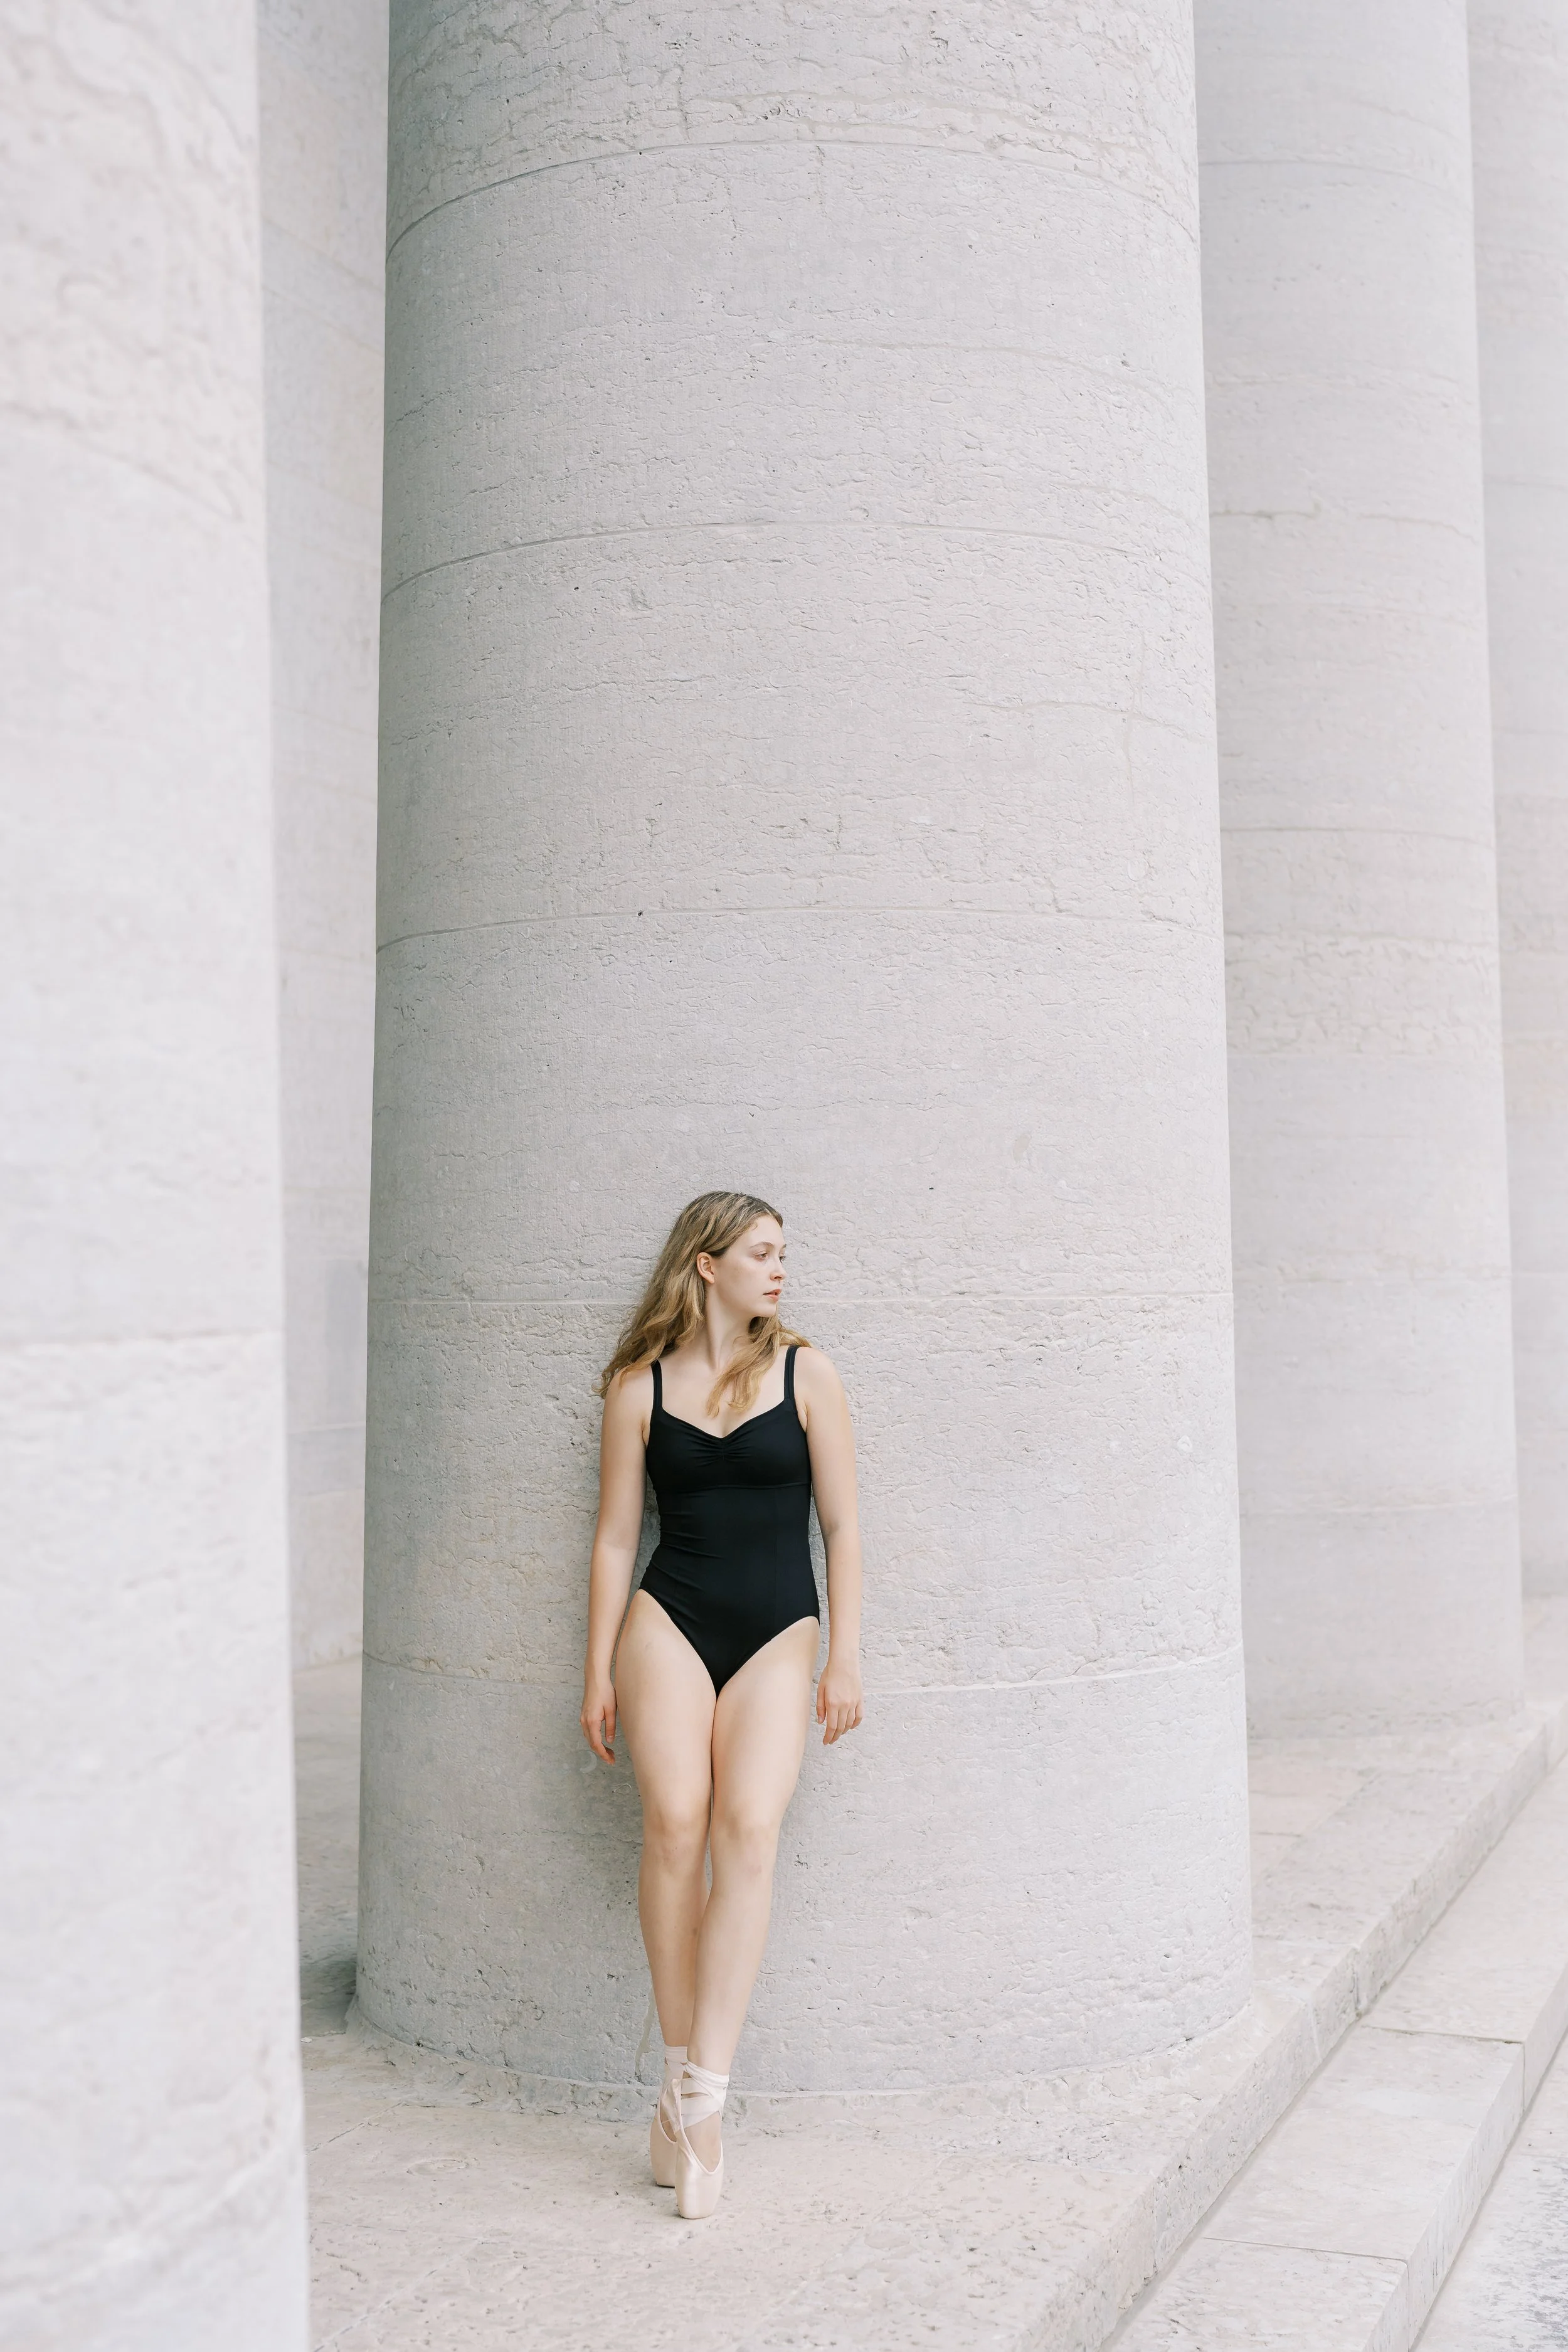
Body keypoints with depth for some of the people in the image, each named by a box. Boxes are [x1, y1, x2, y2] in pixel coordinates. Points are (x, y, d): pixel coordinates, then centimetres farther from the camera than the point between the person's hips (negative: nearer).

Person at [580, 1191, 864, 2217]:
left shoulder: (805, 1372, 6)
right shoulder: (640, 1384, 7)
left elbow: (843, 1525, 6)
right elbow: (617, 1535, 9)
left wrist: (845, 1659, 0)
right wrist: (599, 1671, 6)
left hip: (777, 1630, 0)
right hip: (670, 1620, 0)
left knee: (749, 1826, -18)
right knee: (675, 1820, -18)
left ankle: (700, 2095, -16)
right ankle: (681, 2076, -4)